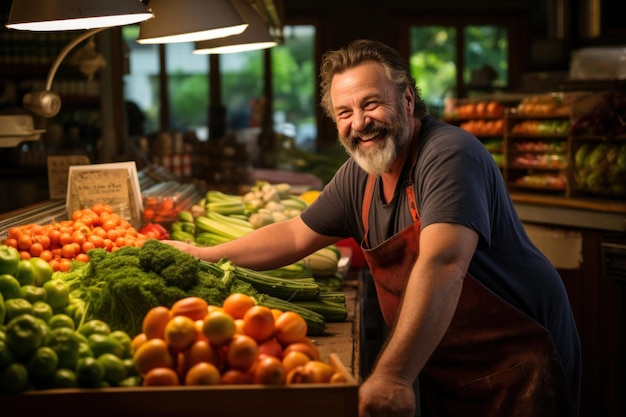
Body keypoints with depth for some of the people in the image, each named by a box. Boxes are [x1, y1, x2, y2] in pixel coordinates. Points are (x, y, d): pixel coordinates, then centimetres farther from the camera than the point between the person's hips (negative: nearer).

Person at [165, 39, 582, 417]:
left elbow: (442, 264, -35)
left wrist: (392, 375, -44)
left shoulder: (449, 155, -22)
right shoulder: (360, 174, 2)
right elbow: (296, 236, 16)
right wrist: (204, 255, 16)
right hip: (439, 368, 7)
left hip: (515, 361, -6)